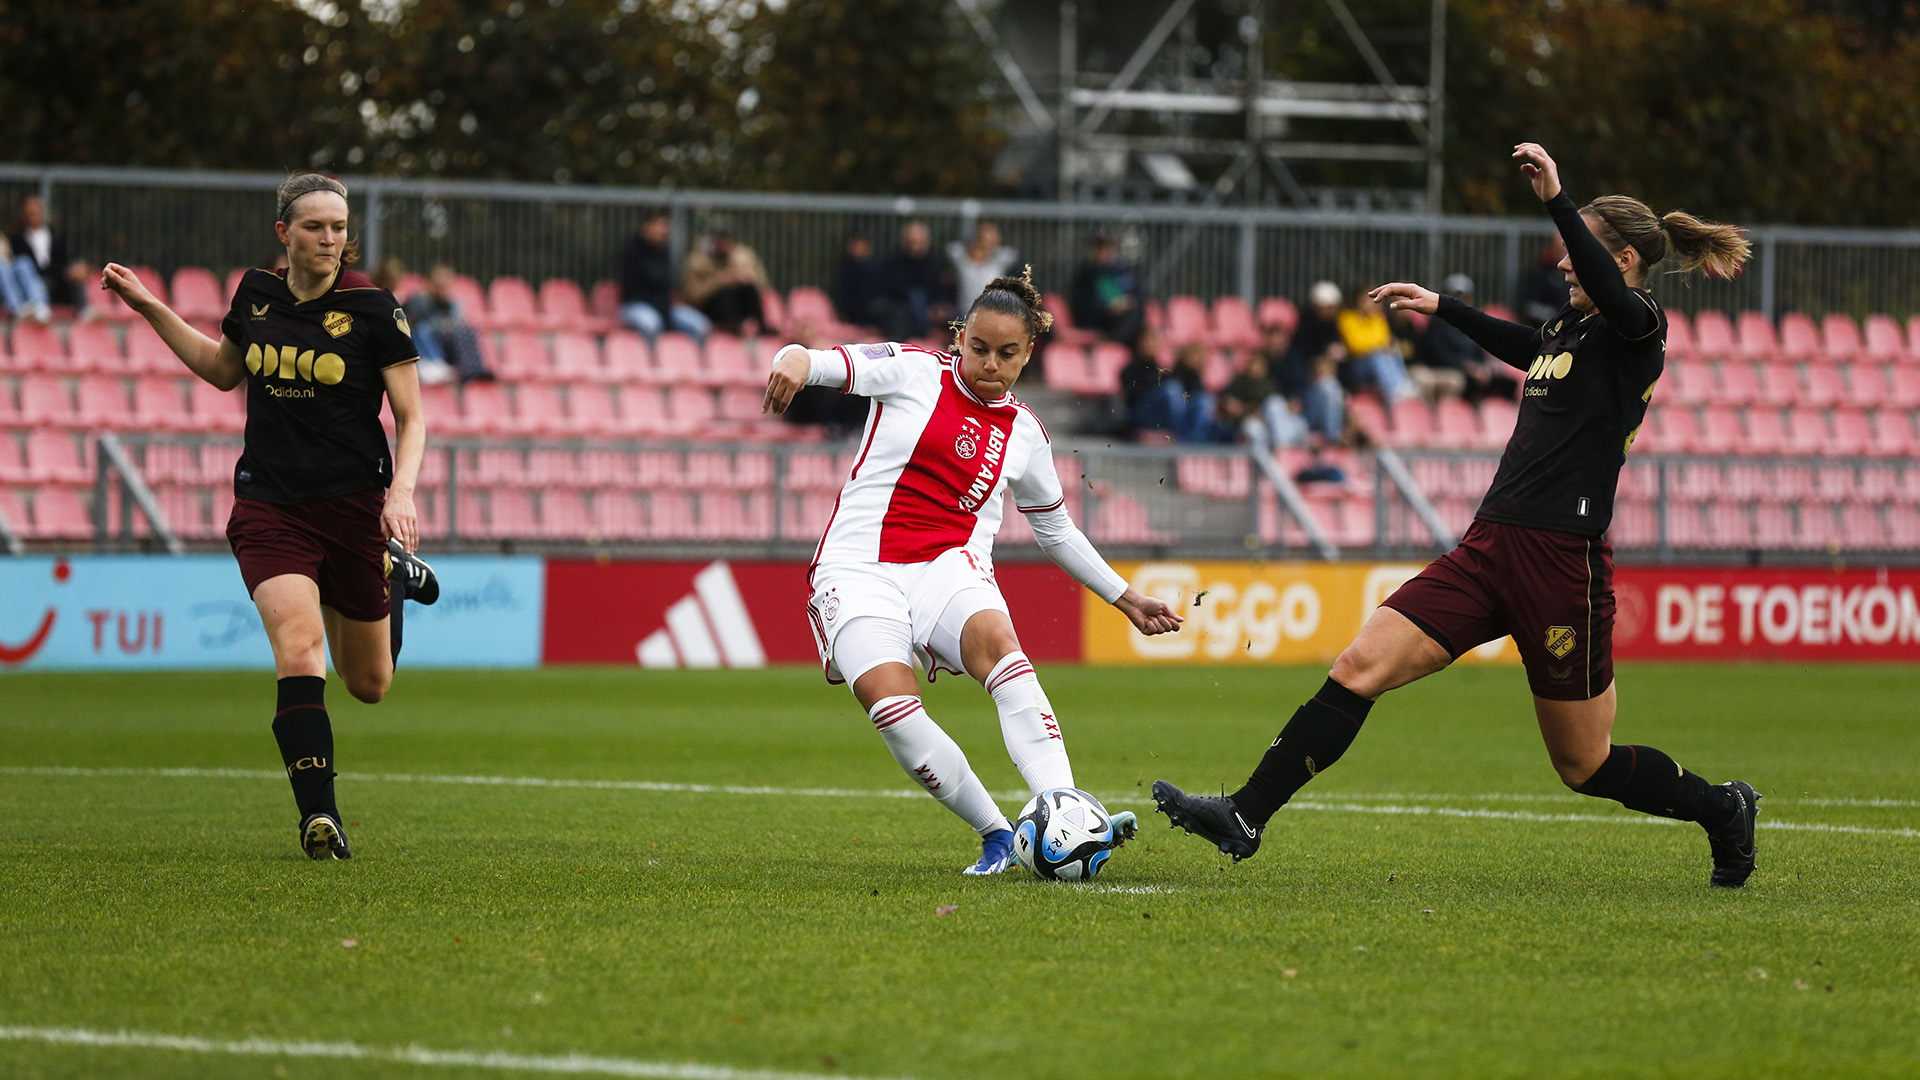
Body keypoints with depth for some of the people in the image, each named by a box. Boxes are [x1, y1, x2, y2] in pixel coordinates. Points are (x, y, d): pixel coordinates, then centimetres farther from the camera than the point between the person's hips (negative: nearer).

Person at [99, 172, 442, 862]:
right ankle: (319, 818, -25)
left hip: (353, 508, -1)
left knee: (368, 684, 14)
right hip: (269, 507, 1)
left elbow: (412, 418, -5)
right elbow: (223, 370, 23)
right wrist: (150, 308, 16)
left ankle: (396, 572, 46)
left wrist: (402, 490, -22)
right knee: (298, 650, -23)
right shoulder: (255, 294, 2)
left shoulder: (372, 308, -8)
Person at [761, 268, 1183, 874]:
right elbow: (820, 363, -5)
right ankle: (995, 835, -16)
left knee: (996, 641, -33)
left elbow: (1056, 531, 30)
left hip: (952, 568, 2)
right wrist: (794, 361, -30)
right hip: (860, 568, -2)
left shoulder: (1024, 433, 16)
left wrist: (1125, 599, 29)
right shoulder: (912, 373, 5)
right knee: (890, 704, -28)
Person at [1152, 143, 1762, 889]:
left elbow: (1614, 296, -33)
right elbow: (1529, 350, 41)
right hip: (1490, 548, 7)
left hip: (1560, 563, -7)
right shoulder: (1571, 327, 15)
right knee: (1360, 668, -6)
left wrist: (1556, 199, -39)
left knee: (1584, 765, 6)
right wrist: (1441, 307, 48)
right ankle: (1244, 819, -8)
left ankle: (1723, 809, 30)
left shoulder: (1637, 331, -8)